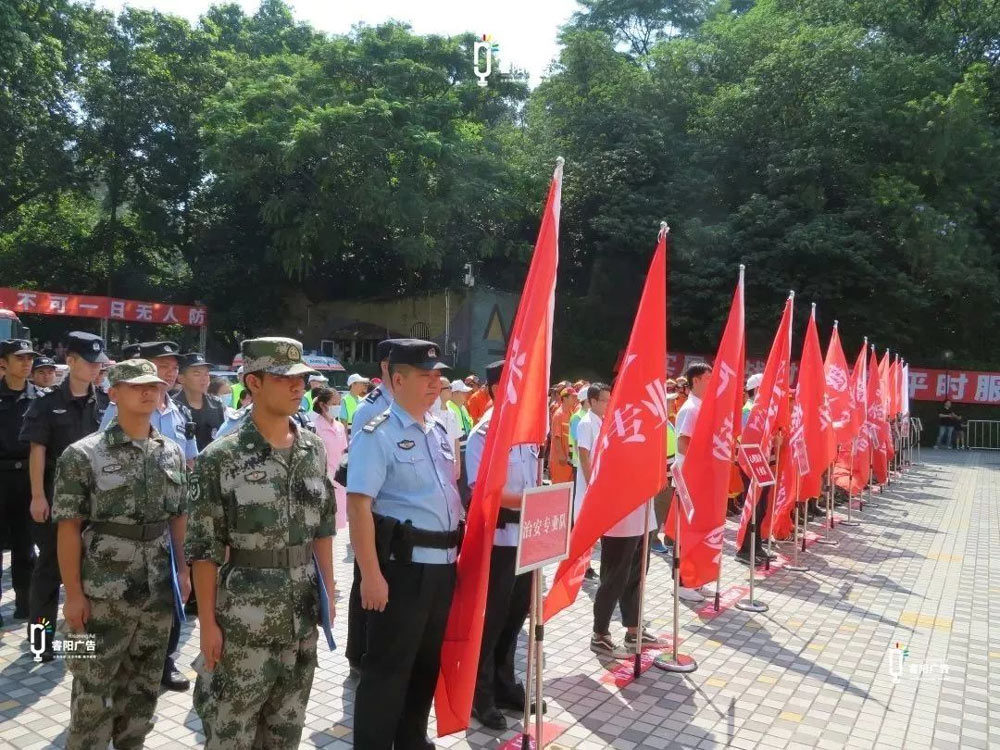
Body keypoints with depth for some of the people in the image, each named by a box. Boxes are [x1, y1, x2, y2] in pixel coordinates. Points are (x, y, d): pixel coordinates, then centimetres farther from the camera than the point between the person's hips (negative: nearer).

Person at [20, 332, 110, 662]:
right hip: (57, 495, -3)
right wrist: (38, 496, -10)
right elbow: (38, 451, -6)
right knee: (50, 565, 7)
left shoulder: (106, 403, 3)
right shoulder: (48, 403, -5)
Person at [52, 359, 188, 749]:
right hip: (102, 596, -4)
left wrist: (183, 571, 6)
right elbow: (69, 528, -10)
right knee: (93, 691, 8)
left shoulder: (173, 453, 4)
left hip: (159, 593, 5)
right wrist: (73, 594, -12)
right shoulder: (83, 455, -10)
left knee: (143, 687, 17)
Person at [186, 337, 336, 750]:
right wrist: (207, 621, -10)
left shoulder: (315, 450, 2)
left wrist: (329, 589, 7)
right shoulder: (221, 457, -13)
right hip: (243, 616, -4)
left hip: (302, 611, 5)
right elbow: (204, 547, -10)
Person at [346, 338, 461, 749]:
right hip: (402, 564, -8)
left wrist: (458, 550, 17)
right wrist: (370, 575, -22)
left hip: (443, 563, 8)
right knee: (387, 666, 5)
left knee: (428, 661, 20)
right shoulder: (376, 434, -12)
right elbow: (358, 505, -19)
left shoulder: (439, 431, 11)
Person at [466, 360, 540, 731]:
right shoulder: (484, 433, -16)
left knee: (516, 612, 18)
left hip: (527, 534, 8)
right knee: (490, 617, 5)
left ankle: (503, 683, 35)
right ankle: (480, 693, 22)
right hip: (496, 537, -8)